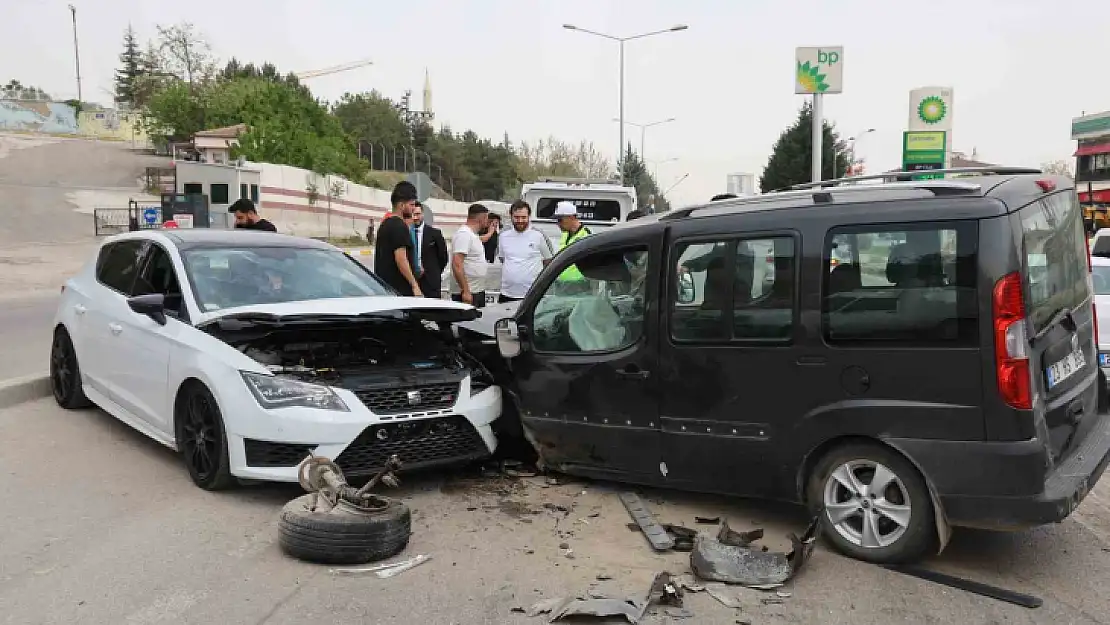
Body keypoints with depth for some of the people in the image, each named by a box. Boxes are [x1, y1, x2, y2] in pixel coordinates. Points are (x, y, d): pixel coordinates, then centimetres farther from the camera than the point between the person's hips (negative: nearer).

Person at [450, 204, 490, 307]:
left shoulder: (473, 234, 16)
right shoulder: (464, 234, -16)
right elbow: (457, 265, -24)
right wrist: (465, 291, -27)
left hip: (478, 292, 10)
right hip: (467, 293, -10)